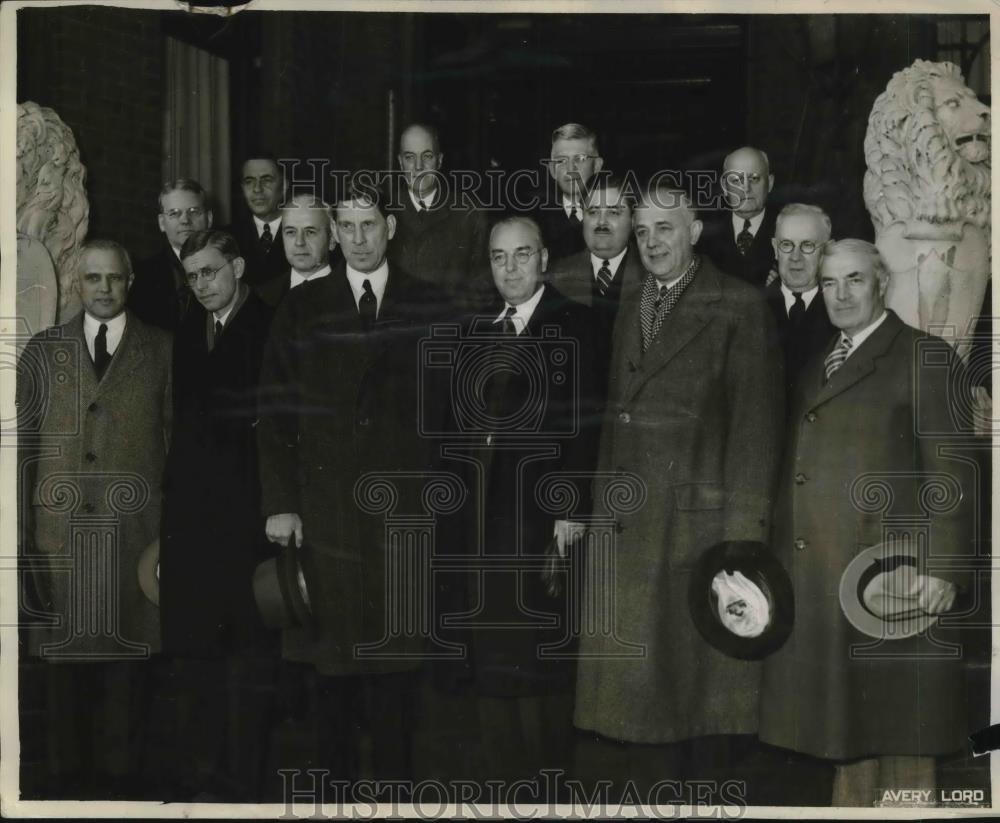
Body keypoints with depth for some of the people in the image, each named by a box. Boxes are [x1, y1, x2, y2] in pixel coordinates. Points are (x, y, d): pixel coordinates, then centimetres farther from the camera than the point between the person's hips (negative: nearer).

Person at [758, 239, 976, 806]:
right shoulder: (816, 368, 19)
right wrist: (780, 564, 10)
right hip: (820, 579, 6)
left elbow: (950, 475, -7)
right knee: (847, 729, 10)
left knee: (899, 734, -1)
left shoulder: (925, 358, -1)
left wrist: (942, 568, -14)